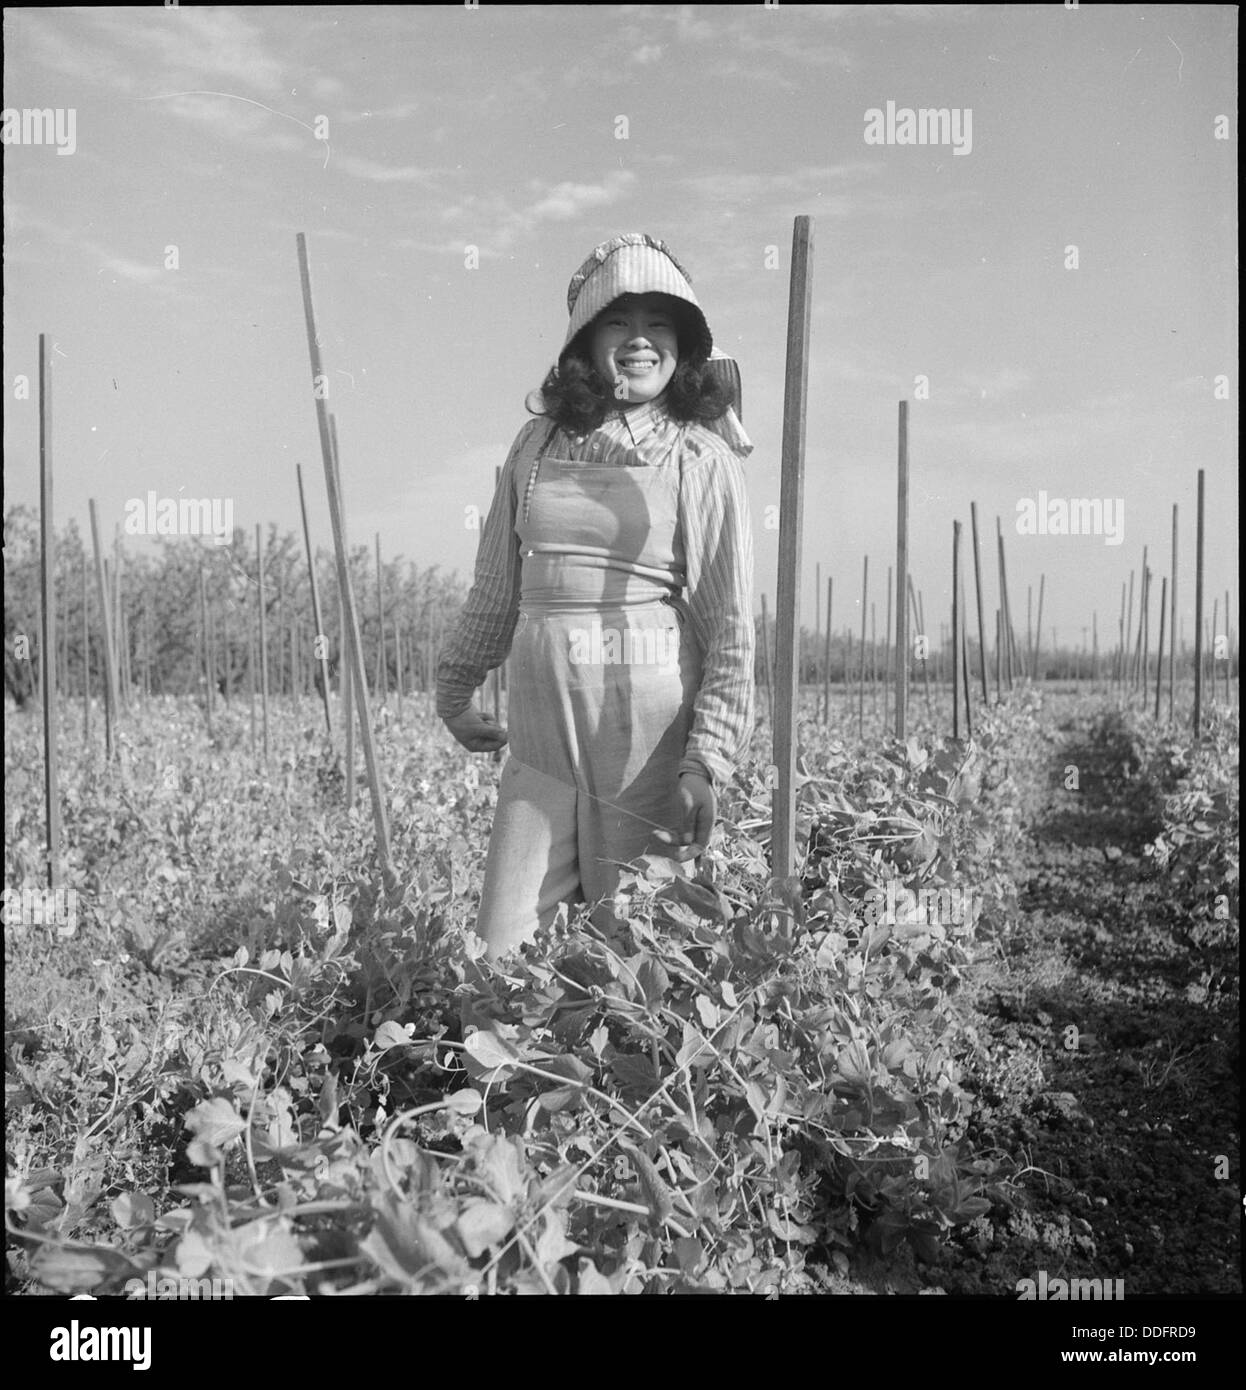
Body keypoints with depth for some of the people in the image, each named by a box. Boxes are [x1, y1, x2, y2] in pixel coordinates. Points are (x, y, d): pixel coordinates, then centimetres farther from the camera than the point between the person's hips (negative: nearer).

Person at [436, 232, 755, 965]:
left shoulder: (702, 458, -3)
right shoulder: (540, 442, 8)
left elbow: (733, 625, -6)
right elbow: (497, 582, 19)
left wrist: (708, 763, -12)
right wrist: (456, 687, 25)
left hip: (651, 731, -3)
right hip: (543, 732, 4)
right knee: (499, 950, 2)